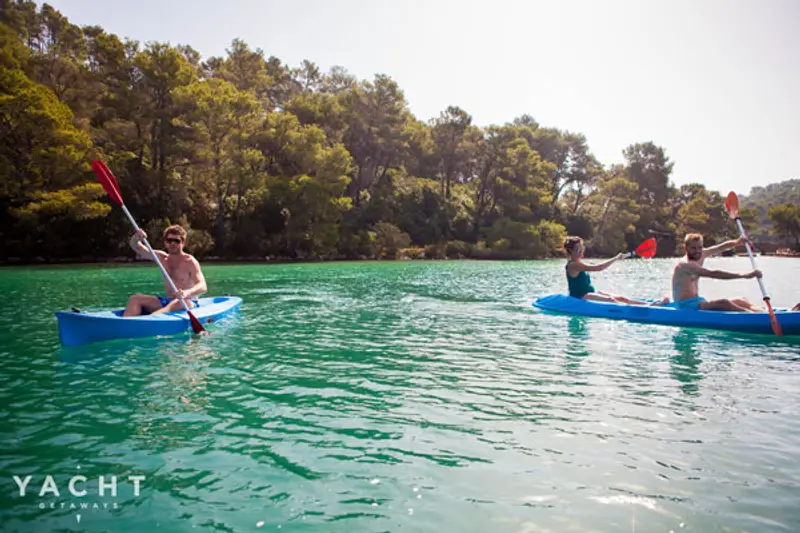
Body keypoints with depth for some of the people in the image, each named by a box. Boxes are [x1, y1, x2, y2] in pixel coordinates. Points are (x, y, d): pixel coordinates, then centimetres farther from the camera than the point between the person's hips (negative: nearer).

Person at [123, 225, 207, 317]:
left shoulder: (190, 261, -8)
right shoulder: (161, 257, 10)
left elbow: (202, 287, -21)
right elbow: (137, 247, 7)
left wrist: (187, 293, -43)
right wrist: (136, 238, -18)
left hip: (189, 303, -6)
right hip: (167, 301, 7)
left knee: (180, 303, -40)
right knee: (135, 299, -8)